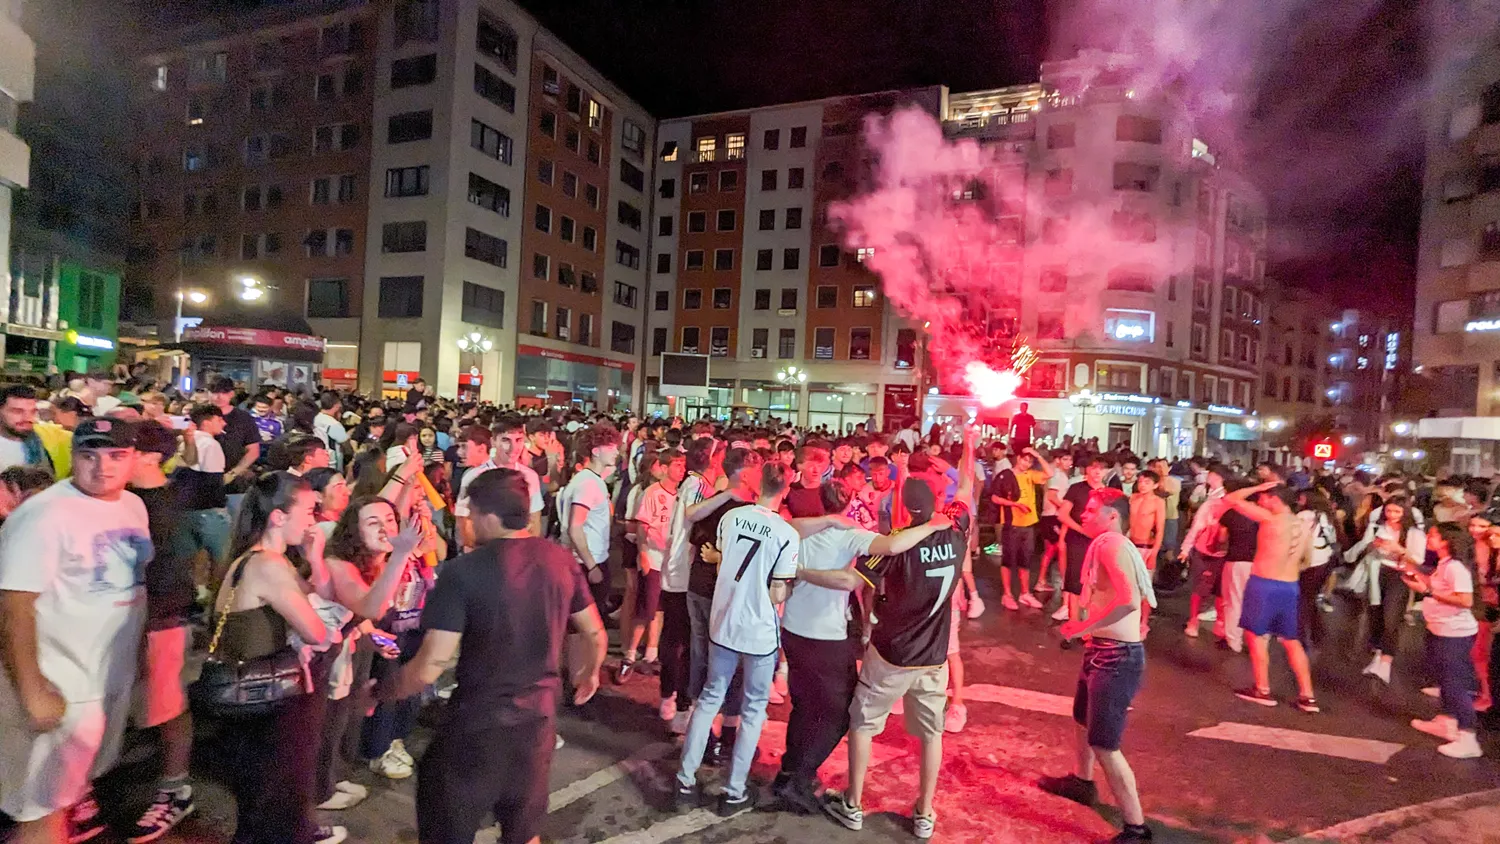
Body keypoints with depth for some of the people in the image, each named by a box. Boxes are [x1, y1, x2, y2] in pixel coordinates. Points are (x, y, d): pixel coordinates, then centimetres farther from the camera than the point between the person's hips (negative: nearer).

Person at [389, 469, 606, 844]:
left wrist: (384, 692, 0)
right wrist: (590, 673, 24)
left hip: (478, 724, -4)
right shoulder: (560, 560, -5)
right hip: (539, 717, 5)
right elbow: (596, 636, 4)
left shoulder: (463, 571, -20)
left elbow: (429, 669, -20)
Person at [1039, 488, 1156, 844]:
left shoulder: (1110, 543, -20)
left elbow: (1129, 600, -34)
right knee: (1082, 720, 27)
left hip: (1116, 656, -11)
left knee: (1104, 745, -4)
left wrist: (1082, 627, -25)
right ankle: (1081, 782, 49)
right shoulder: (1110, 545, 11)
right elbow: (1138, 597, 23)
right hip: (1103, 650, 11)